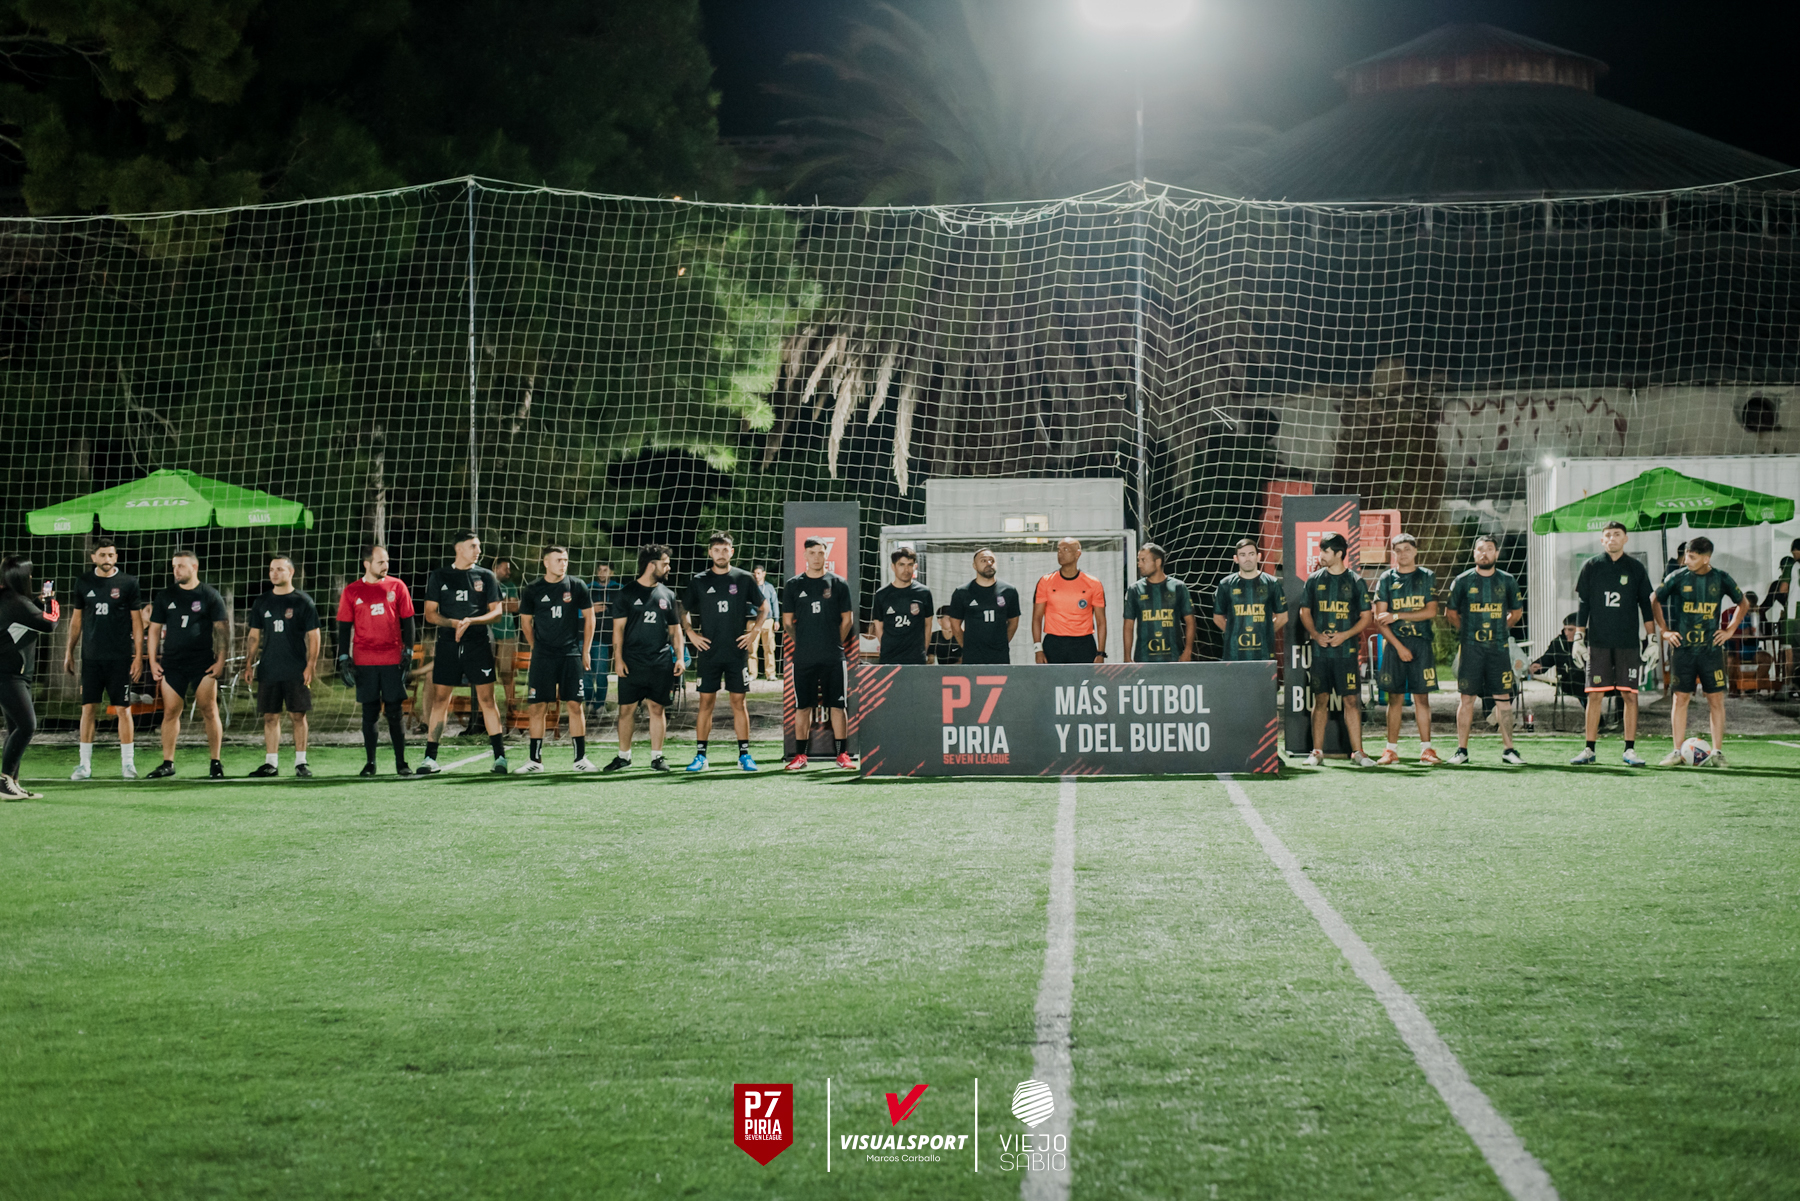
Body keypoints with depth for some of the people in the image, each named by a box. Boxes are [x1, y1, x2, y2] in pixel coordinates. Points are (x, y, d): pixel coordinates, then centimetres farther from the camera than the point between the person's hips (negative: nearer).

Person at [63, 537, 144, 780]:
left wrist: (139, 656, -4)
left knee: (123, 708, -1)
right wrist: (69, 651, 12)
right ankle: (85, 764, 7)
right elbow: (77, 618, 15)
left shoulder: (128, 583, -1)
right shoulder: (84, 582, 8)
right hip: (91, 657, 2)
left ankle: (127, 763, 6)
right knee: (88, 708, 1)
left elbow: (137, 621, 1)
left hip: (120, 658, -2)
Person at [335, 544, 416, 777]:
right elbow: (344, 628, 7)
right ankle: (370, 762, 10)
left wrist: (408, 653, 1)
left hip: (393, 659, 0)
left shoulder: (397, 586, 5)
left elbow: (407, 622, 8)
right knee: (369, 712, 3)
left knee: (395, 712, 1)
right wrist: (344, 660, 0)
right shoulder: (351, 592, 4)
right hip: (364, 661, 0)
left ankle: (401, 762, 5)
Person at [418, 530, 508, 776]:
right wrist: (453, 623, -13)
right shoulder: (439, 576, 7)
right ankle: (430, 758, 6)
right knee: (440, 699, 1)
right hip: (447, 645, 1)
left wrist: (471, 621, -13)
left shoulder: (485, 576, 7)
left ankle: (500, 757, -1)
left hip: (478, 645, 0)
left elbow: (497, 612, 4)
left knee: (486, 699, -4)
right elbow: (430, 614, 5)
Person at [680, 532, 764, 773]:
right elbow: (684, 611, 15)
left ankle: (744, 755, 5)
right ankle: (700, 755, 4)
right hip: (709, 651, 0)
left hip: (737, 651, 0)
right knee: (706, 702, 0)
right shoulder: (699, 582, 5)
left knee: (739, 702, 1)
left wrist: (753, 633, 1)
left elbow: (763, 609, 12)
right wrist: (690, 633, 1)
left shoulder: (744, 579, 4)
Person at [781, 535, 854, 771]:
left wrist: (834, 643, 5)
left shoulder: (838, 585, 5)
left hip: (833, 657, -1)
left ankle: (843, 755, 3)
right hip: (804, 658, 1)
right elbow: (787, 621, 10)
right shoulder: (793, 585, 6)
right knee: (802, 706, 3)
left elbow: (847, 620, 10)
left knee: (837, 705, 0)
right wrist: (803, 644, 4)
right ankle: (800, 755, 8)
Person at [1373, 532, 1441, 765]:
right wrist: (1399, 646, -8)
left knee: (1422, 697, -1)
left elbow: (1431, 611, -3)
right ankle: (1392, 749, 3)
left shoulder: (1427, 577, 7)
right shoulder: (1386, 579, 6)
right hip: (1394, 643, 0)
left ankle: (1426, 748, 0)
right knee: (1395, 698, 1)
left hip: (1421, 643, 0)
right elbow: (1379, 619, 1)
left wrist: (1397, 615, -8)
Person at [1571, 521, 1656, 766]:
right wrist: (1579, 637, 2)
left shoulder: (1635, 568, 7)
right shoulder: (1591, 567, 6)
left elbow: (1646, 603, 9)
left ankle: (1630, 750, 2)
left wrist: (1652, 638, 3)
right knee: (1595, 695, -2)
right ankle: (1590, 750, 4)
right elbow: (1582, 605, 7)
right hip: (1598, 642, 0)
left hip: (1628, 642, 0)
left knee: (1630, 695, -2)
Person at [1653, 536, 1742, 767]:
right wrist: (1664, 631, 5)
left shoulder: (1721, 579, 1)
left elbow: (1743, 604, 16)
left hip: (1711, 647, 0)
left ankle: (1717, 752, 5)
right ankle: (1678, 751, 4)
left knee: (1716, 699, -1)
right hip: (1683, 647, 0)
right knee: (1681, 697, -1)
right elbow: (1655, 601, 11)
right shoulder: (1678, 578, -1)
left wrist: (1730, 630, 7)